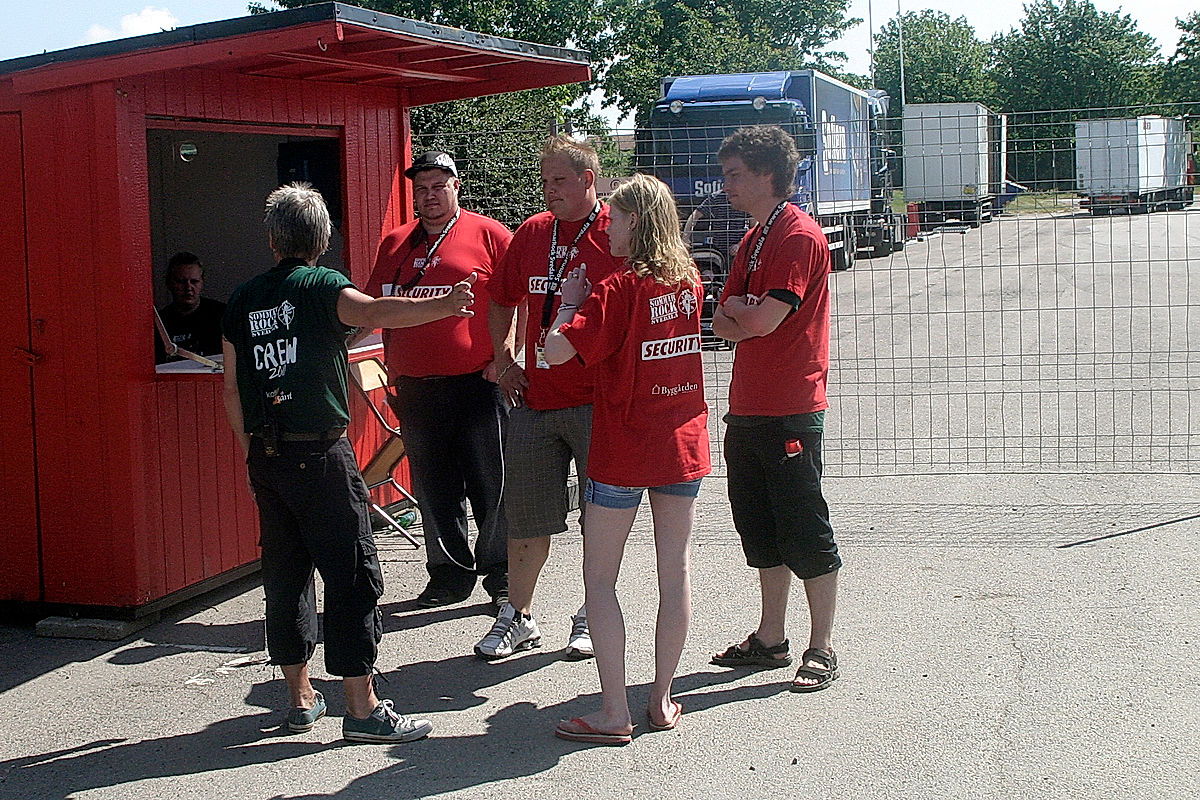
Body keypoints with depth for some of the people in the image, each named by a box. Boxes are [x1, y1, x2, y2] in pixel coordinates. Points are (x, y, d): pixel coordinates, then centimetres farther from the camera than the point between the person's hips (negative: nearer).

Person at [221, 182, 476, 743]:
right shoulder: (322, 286, -6)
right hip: (320, 452, -6)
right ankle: (362, 707, -2)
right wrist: (443, 306, -38)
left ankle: (300, 697, 21)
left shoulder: (243, 299, 10)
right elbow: (373, 312, -28)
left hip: (266, 455, 6)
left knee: (284, 572, 13)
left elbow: (232, 387, 13)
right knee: (351, 575, -2)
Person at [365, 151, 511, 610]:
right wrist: (393, 374, 12)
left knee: (491, 485, 0)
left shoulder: (488, 234, 0)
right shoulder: (394, 244, 14)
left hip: (476, 381, -4)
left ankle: (502, 575, 11)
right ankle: (450, 573, 22)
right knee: (434, 490, 10)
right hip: (415, 387, 5)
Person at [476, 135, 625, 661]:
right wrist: (505, 360, 13)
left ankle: (591, 618, 19)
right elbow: (502, 303, 23)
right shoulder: (531, 233, 10)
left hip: (597, 400, -5)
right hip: (534, 398, 5)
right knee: (525, 513, 9)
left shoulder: (617, 234, -6)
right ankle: (518, 617, 21)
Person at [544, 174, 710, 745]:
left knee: (599, 579, 3)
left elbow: (556, 351, -22)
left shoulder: (619, 290, -15)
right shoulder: (688, 281, 4)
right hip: (685, 442, 6)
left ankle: (613, 714, 1)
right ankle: (662, 701, 18)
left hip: (624, 450, -6)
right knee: (674, 572, 10)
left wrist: (570, 301, -6)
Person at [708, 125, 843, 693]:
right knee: (759, 527, 14)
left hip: (789, 411, -9)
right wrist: (744, 316, -9)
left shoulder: (800, 236, -14)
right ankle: (770, 639, 24)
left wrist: (735, 310, 0)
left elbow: (762, 320, -21)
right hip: (747, 408, 9)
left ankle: (822, 650, 7)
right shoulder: (753, 241, 16)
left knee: (805, 531, -2)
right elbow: (724, 322, 13)